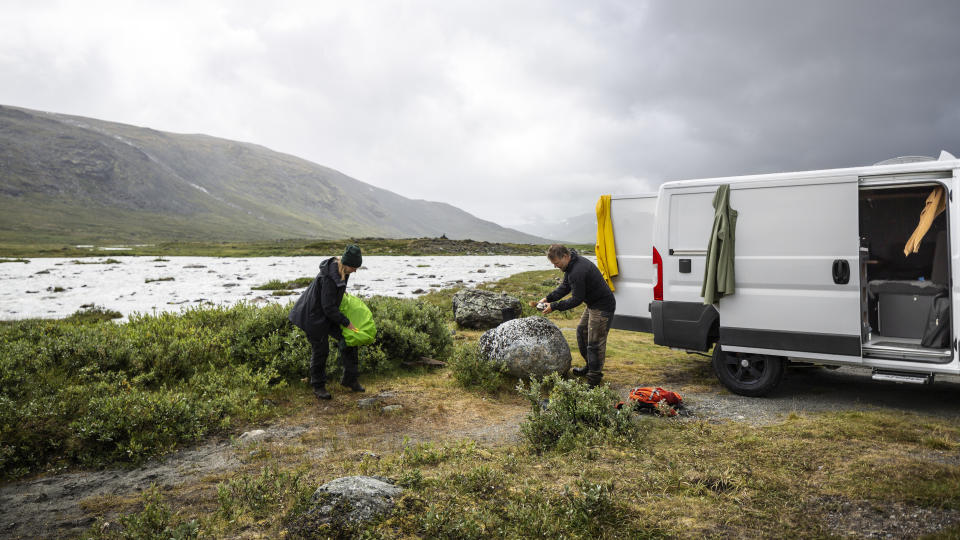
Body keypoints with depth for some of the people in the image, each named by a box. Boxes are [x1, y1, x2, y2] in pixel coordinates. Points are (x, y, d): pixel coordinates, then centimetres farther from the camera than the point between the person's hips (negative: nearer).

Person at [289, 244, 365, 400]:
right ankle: (318, 387, 18)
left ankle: (349, 378, 14)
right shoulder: (329, 278, -32)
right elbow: (328, 308, -27)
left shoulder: (340, 268, -5)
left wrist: (342, 290, 20)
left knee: (348, 340, 3)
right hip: (315, 316, -9)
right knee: (320, 351, 0)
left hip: (328, 313, 9)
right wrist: (346, 322, -22)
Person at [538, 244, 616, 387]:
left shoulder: (578, 271, -29)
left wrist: (554, 306, -18)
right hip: (593, 304, 11)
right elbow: (565, 287, 11)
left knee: (595, 343, -7)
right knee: (582, 331, 22)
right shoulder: (572, 265, 4)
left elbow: (577, 299, -24)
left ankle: (594, 380, 1)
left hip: (603, 307, -11)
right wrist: (548, 298, -2)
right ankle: (590, 366, 36)